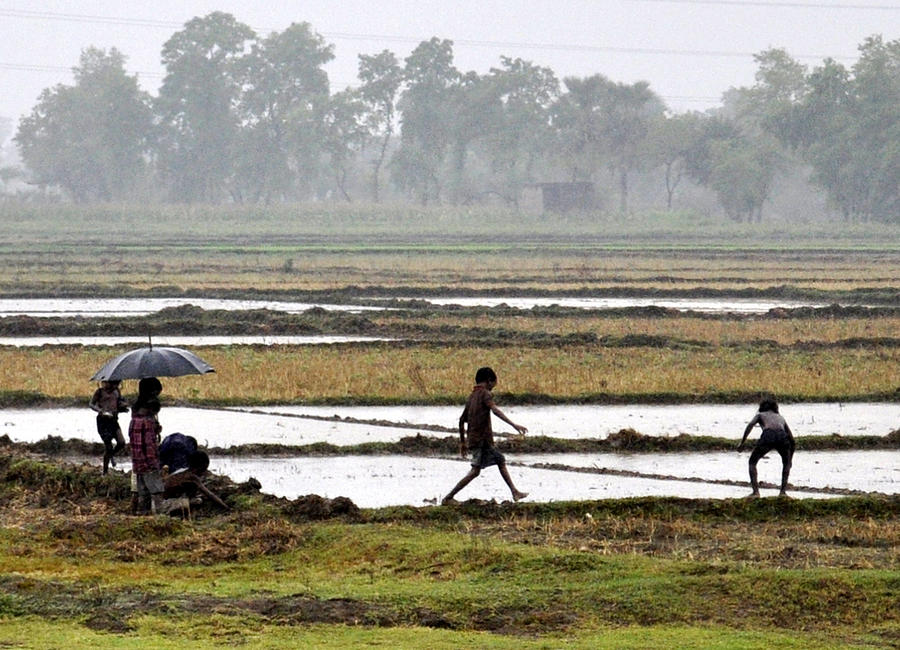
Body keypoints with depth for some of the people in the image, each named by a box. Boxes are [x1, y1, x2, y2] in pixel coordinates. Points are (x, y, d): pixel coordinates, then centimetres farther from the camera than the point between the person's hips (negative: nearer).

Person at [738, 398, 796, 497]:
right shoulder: (781, 417, 41)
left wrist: (742, 443, 6)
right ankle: (783, 491, 16)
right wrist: (790, 458, 51)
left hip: (767, 436, -2)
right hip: (781, 436, 2)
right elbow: (792, 439, 41)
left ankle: (755, 491, 4)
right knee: (786, 463, 30)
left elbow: (750, 424, 8)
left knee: (752, 462, 19)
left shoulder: (760, 415, 33)